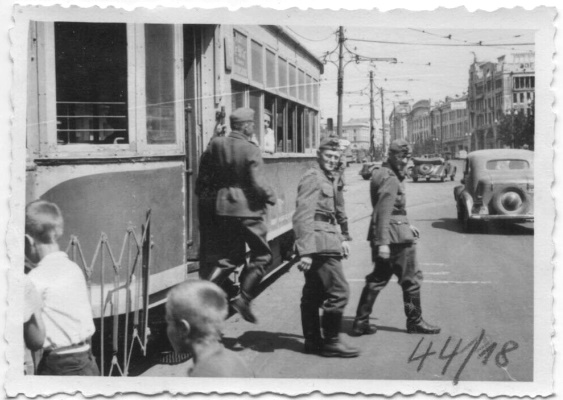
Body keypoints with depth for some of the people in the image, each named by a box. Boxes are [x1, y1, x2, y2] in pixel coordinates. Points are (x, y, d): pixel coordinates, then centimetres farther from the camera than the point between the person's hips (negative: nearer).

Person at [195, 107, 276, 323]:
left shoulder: (215, 145, 3)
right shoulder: (251, 151, -14)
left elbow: (203, 176, 9)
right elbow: (258, 184, -17)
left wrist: (209, 196, 24)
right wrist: (272, 198, 0)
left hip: (222, 209, 6)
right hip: (248, 209, -6)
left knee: (229, 257, 17)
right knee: (261, 255, 9)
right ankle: (243, 298, 2)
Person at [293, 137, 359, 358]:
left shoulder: (330, 178, 18)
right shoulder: (312, 178, -13)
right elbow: (302, 217, -20)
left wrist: (340, 239, 20)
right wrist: (305, 251, -26)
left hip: (327, 238, 10)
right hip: (319, 242, -10)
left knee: (314, 293, 14)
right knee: (338, 290, -8)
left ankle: (312, 341, 21)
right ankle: (331, 342, 0)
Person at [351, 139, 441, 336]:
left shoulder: (381, 173, 14)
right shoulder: (390, 179, -16)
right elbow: (383, 212, -24)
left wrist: (406, 225, 26)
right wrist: (383, 243, -28)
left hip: (384, 235, 10)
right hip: (396, 237, -10)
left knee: (377, 279, 11)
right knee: (411, 279, 5)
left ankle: (360, 322, 11)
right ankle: (415, 321, 16)